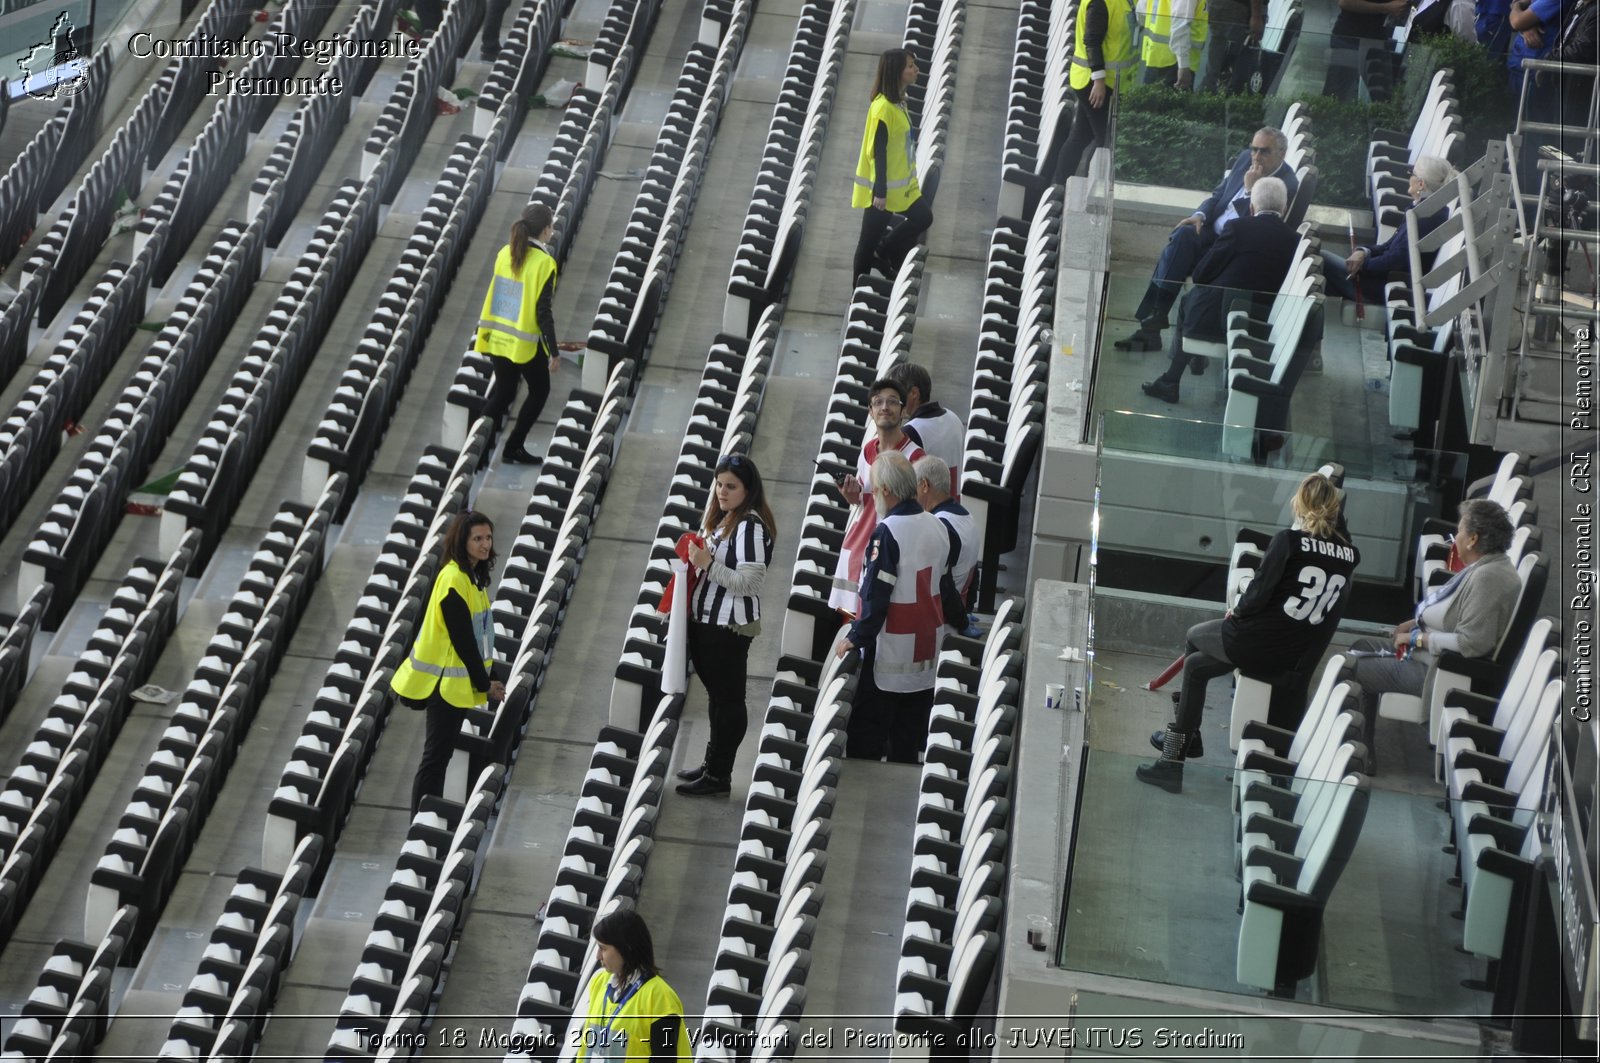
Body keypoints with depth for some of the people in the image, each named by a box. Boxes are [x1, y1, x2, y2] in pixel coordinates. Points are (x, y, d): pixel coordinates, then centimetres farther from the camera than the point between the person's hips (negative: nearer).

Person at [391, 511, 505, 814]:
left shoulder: (474, 576, 10)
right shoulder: (454, 579, -19)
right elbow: (462, 639, -19)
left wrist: (486, 678, 8)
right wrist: (484, 684, -12)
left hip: (456, 680, 9)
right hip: (445, 681, -9)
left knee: (441, 754, 14)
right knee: (436, 756, -5)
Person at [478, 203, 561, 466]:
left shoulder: (505, 254, 2)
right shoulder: (544, 262, -17)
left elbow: (495, 295, 9)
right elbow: (543, 312, -17)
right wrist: (554, 351, -10)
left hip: (498, 337, 6)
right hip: (526, 343, -6)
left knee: (502, 392, 18)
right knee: (539, 391, 14)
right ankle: (514, 449, 11)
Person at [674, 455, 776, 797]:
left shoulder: (750, 526, -18)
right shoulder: (721, 518, 11)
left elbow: (748, 582, -23)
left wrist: (709, 564, -27)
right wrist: (696, 560, 5)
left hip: (731, 626, -10)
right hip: (707, 619, 10)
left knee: (728, 698, -1)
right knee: (716, 695, 18)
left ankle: (719, 775, 6)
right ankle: (712, 764, 28)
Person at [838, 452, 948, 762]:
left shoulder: (887, 532, -19)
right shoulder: (938, 527, 4)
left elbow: (876, 593, -19)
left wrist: (856, 637, -10)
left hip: (890, 652, -7)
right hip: (927, 649, 7)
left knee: (865, 737, 1)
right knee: (909, 738, 14)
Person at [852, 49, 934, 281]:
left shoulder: (899, 101, 5)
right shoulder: (883, 107, -24)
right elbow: (878, 152, -23)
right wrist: (880, 192, -22)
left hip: (902, 183, 10)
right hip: (883, 187, -9)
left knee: (923, 218, 14)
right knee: (870, 240, 3)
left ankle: (883, 255, 24)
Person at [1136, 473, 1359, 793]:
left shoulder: (1289, 540, -14)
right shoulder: (1349, 554, 1)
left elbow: (1260, 590, -14)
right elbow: (1330, 616, 7)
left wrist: (1238, 611, 6)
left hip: (1258, 642, -6)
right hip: (1293, 658, 6)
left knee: (1195, 635, 28)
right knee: (1196, 666, 26)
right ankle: (1180, 741, 30)